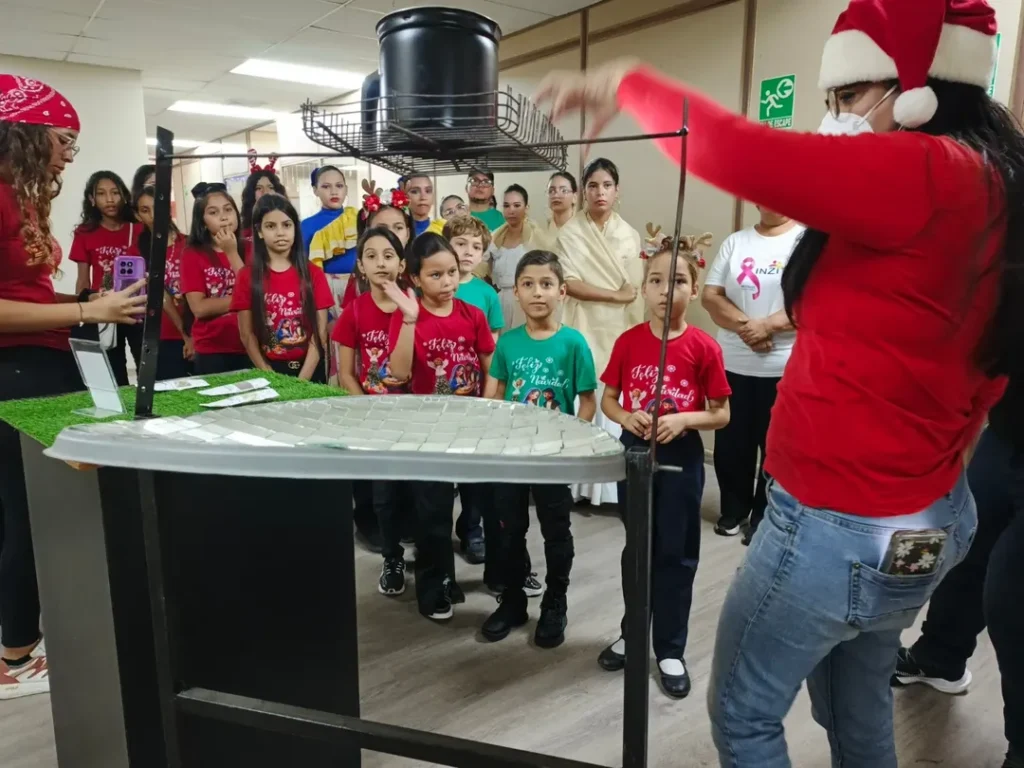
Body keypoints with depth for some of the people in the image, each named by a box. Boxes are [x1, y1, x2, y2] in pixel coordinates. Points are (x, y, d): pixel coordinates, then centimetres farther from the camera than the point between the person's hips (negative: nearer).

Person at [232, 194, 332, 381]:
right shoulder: (247, 276, 1)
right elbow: (247, 335, -1)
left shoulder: (313, 273, 1)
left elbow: (320, 332, -4)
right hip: (268, 371, 0)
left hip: (310, 370, 0)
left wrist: (302, 379, -14)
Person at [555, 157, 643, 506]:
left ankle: (613, 484, 11)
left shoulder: (629, 235, 9)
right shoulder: (570, 232, 0)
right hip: (585, 331, -2)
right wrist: (615, 295, -10)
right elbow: (569, 284, -10)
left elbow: (635, 292, 8)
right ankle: (580, 484, 6)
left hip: (621, 332, 3)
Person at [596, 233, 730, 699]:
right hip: (634, 451, 2)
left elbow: (721, 415, -5)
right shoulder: (628, 342, -4)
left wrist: (683, 419, -22)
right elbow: (607, 399, 4)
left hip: (681, 456, -2)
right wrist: (626, 417, -16)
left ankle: (670, 650, 26)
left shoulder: (704, 347, -10)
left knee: (676, 553, 9)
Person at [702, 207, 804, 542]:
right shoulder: (735, 242, 9)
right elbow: (710, 295, 2)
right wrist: (744, 325, -13)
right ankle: (734, 508, 31)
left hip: (785, 367, -3)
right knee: (730, 442, 11)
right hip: (733, 363, 4)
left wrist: (767, 326, -18)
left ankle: (764, 517, 23)